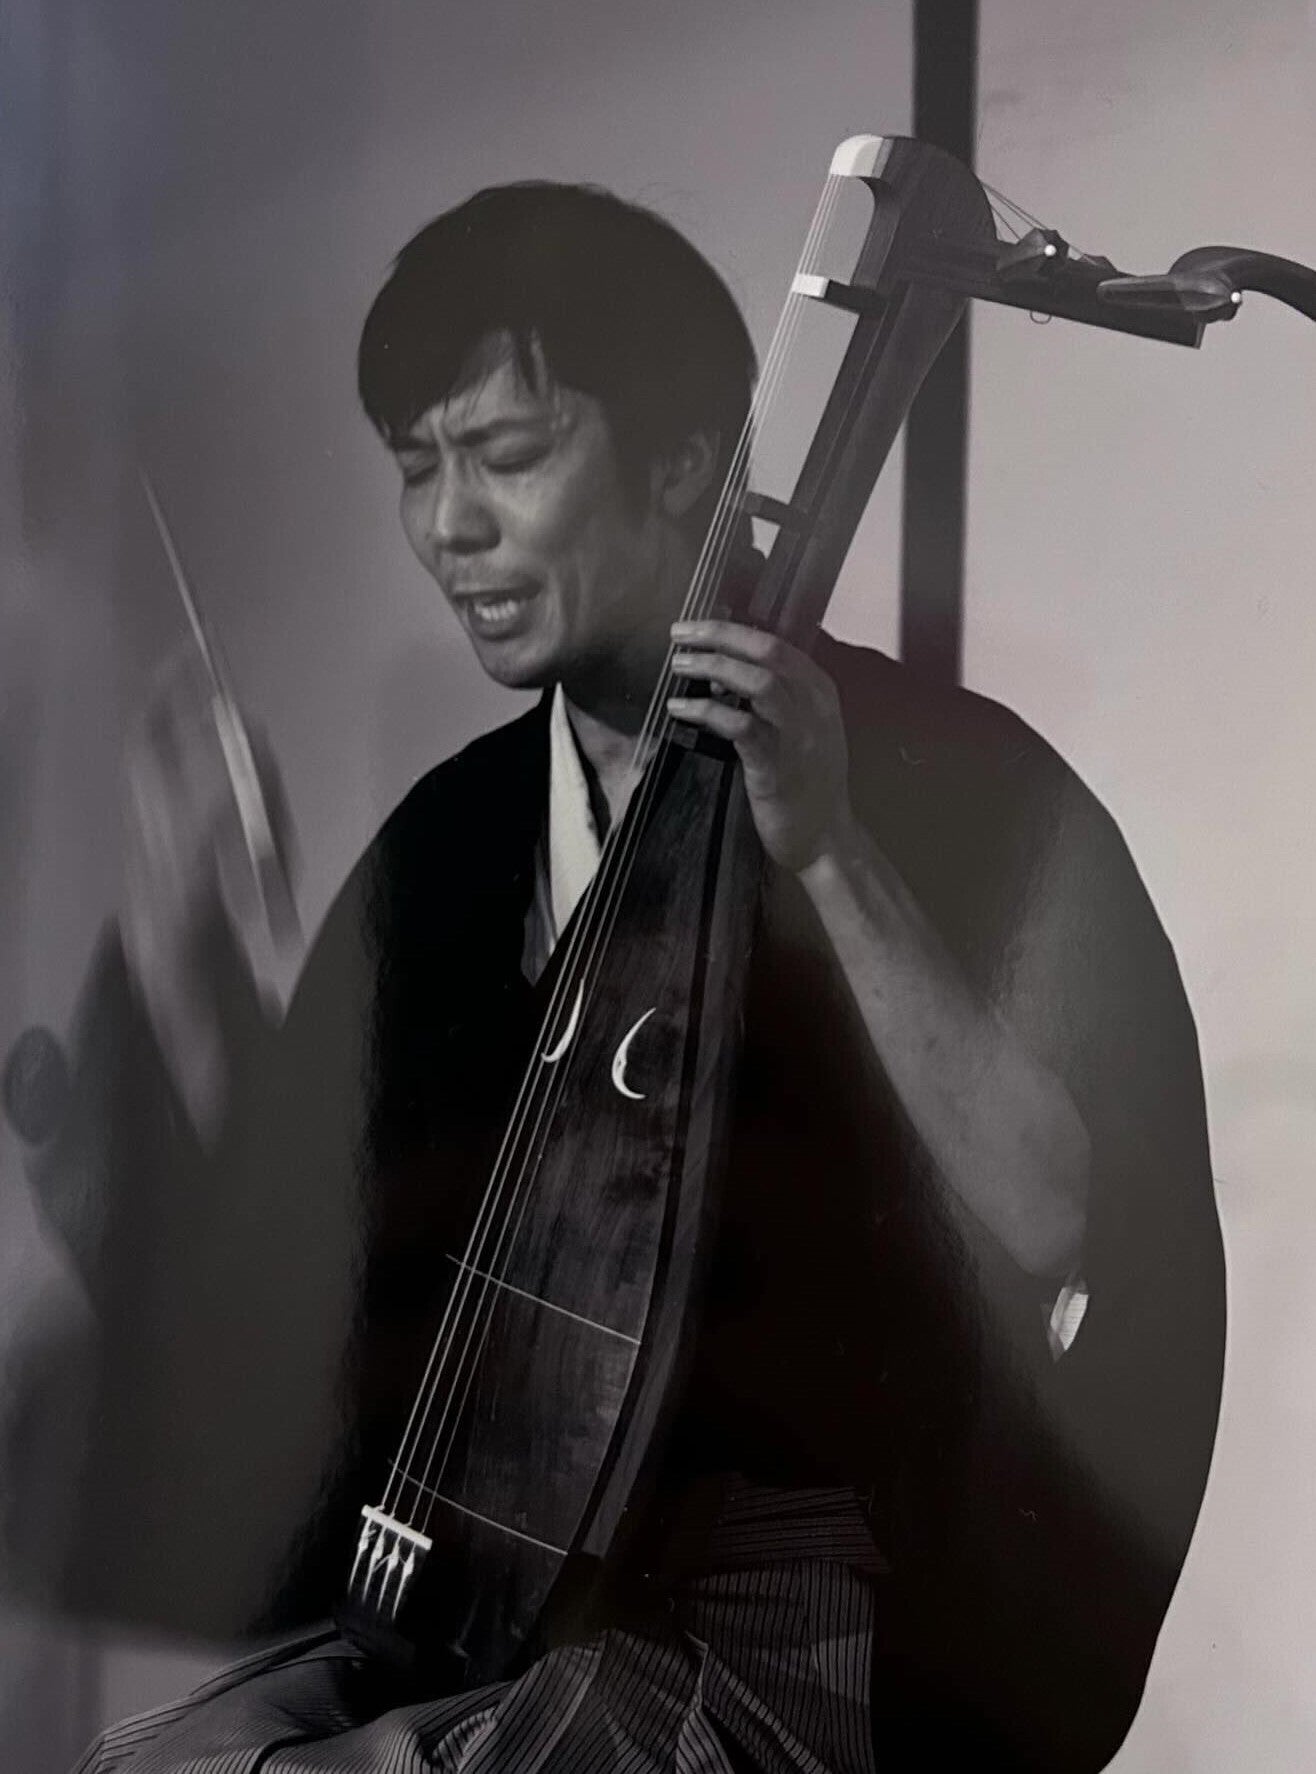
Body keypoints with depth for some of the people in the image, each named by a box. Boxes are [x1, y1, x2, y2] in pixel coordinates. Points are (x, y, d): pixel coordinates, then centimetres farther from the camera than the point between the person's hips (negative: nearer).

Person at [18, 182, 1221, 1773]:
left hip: (853, 1640, -5)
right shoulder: (454, 833, 9)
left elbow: (1045, 1218, -19)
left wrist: (827, 859, -25)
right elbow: (302, 1239, 11)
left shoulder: (959, 788, -7)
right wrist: (178, 981, -3)